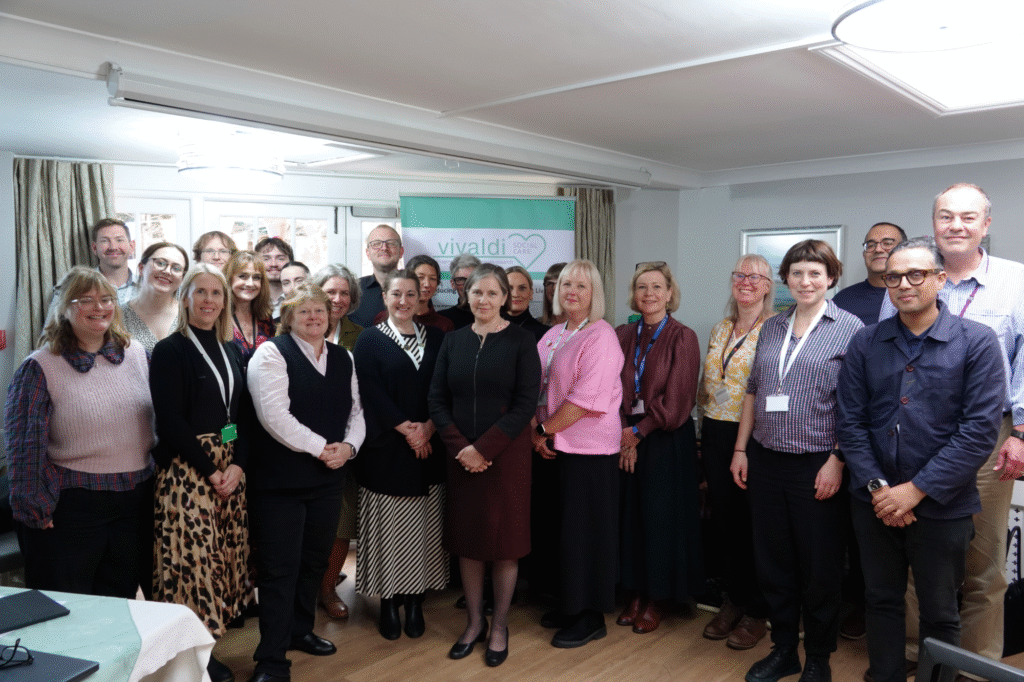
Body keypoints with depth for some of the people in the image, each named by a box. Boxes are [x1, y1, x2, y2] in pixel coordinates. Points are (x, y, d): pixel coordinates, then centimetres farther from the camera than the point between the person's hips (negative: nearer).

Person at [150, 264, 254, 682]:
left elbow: (245, 414, 9)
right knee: (192, 557, -4)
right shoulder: (170, 351, -5)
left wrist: (237, 466, -4)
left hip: (231, 468, 6)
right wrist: (209, 471, -12)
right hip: (186, 469, -5)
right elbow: (170, 422, -11)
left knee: (224, 555, 7)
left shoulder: (231, 350, 11)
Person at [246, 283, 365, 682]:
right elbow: (274, 415, -19)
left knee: (315, 560, 17)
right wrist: (320, 448, -18)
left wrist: (348, 446, -7)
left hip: (329, 477, 6)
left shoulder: (343, 358, 11)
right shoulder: (271, 353, -8)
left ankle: (300, 630, 36)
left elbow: (356, 411, 12)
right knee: (280, 567, 0)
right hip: (280, 478, -6)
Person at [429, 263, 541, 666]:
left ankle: (499, 627, 23)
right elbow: (437, 400, 3)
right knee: (466, 538, 10)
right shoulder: (453, 341, 5)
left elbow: (525, 404, -10)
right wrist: (460, 446, -10)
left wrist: (483, 448, -15)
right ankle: (474, 622, 27)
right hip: (461, 456, 3)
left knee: (504, 540, 6)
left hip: (506, 454, -3)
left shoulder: (520, 341, -5)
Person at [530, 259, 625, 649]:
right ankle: (568, 604, 31)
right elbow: (537, 387, 11)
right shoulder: (553, 336, 11)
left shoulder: (601, 337, -13)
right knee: (562, 525, 15)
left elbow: (586, 398, -19)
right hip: (554, 446, 7)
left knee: (585, 529, 2)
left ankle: (591, 617, 18)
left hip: (588, 448, -7)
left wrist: (546, 430, -13)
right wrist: (537, 431, -3)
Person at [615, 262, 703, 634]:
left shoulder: (682, 338, -7)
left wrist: (638, 431, -9)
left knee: (662, 517, 5)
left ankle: (658, 599, 22)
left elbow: (677, 400, -12)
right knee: (630, 514, 9)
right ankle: (636, 592, 25)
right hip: (628, 438, 4)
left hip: (667, 440, -4)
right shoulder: (623, 336, 6)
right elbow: (614, 388, 2)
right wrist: (623, 434, -9)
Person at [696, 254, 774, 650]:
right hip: (716, 436, 6)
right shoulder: (719, 330, 12)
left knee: (753, 523, 4)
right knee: (723, 520, 12)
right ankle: (734, 600, 29)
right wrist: (704, 427, 13)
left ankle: (757, 612, 21)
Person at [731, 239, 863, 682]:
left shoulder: (849, 329, -4)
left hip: (817, 466, -4)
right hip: (766, 461, 5)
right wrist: (741, 450, 10)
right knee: (772, 562, 13)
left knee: (820, 568, 8)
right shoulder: (771, 329, 10)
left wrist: (837, 461, -14)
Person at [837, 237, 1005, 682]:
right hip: (874, 503, 3)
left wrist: (916, 489, -16)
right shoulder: (865, 343, 1)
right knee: (882, 602, 16)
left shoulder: (977, 341, -7)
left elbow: (980, 430, -13)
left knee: (939, 613, 14)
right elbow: (850, 422, -1)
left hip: (941, 507, -2)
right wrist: (877, 487, -11)